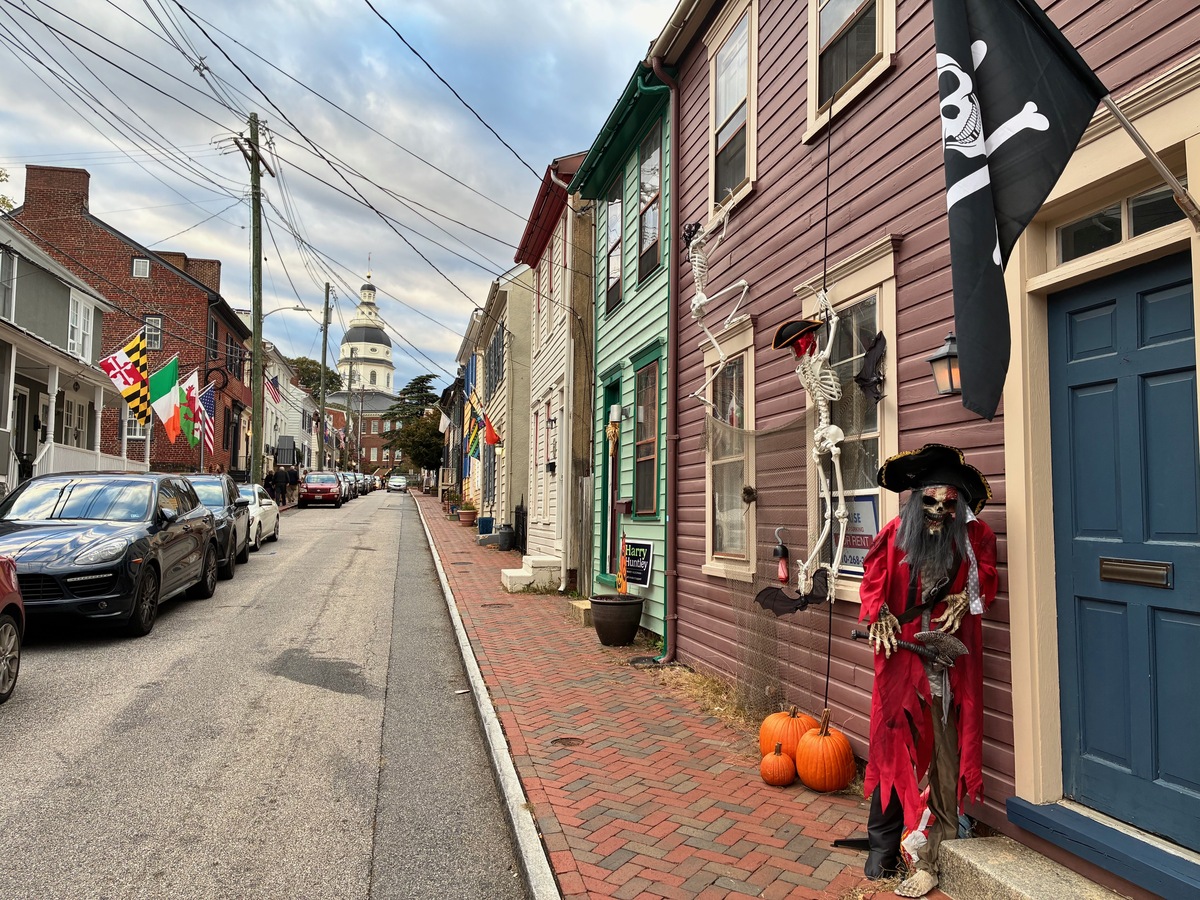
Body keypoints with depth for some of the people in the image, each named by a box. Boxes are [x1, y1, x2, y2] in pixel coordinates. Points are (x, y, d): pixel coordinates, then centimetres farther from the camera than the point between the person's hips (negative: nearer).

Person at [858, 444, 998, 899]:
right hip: (901, 653, 0)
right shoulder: (894, 534, -4)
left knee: (943, 750, 2)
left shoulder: (976, 537, -3)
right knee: (893, 742, 6)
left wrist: (964, 599, -8)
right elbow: (873, 583, 4)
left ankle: (933, 854, 14)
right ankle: (883, 844, 20)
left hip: (948, 657, 0)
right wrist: (881, 617, -11)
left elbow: (985, 585, 11)